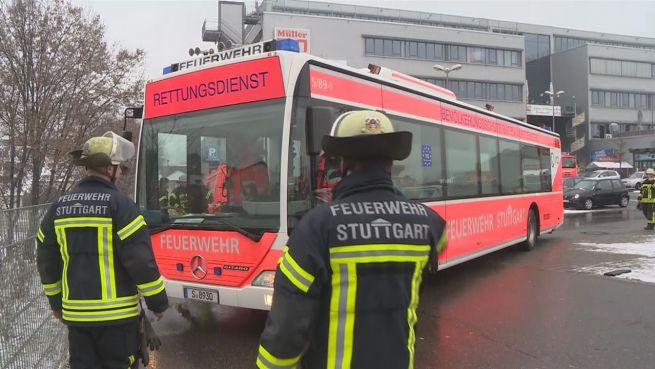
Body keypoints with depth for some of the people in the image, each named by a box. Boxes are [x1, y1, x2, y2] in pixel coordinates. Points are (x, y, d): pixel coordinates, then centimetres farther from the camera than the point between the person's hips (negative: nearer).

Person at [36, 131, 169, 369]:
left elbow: (46, 261, 13)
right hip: (116, 313, -5)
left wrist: (56, 302, 25)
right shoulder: (119, 204, -12)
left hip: (75, 313, 6)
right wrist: (158, 302, -5)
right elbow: (141, 259, -15)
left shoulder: (59, 207, 7)